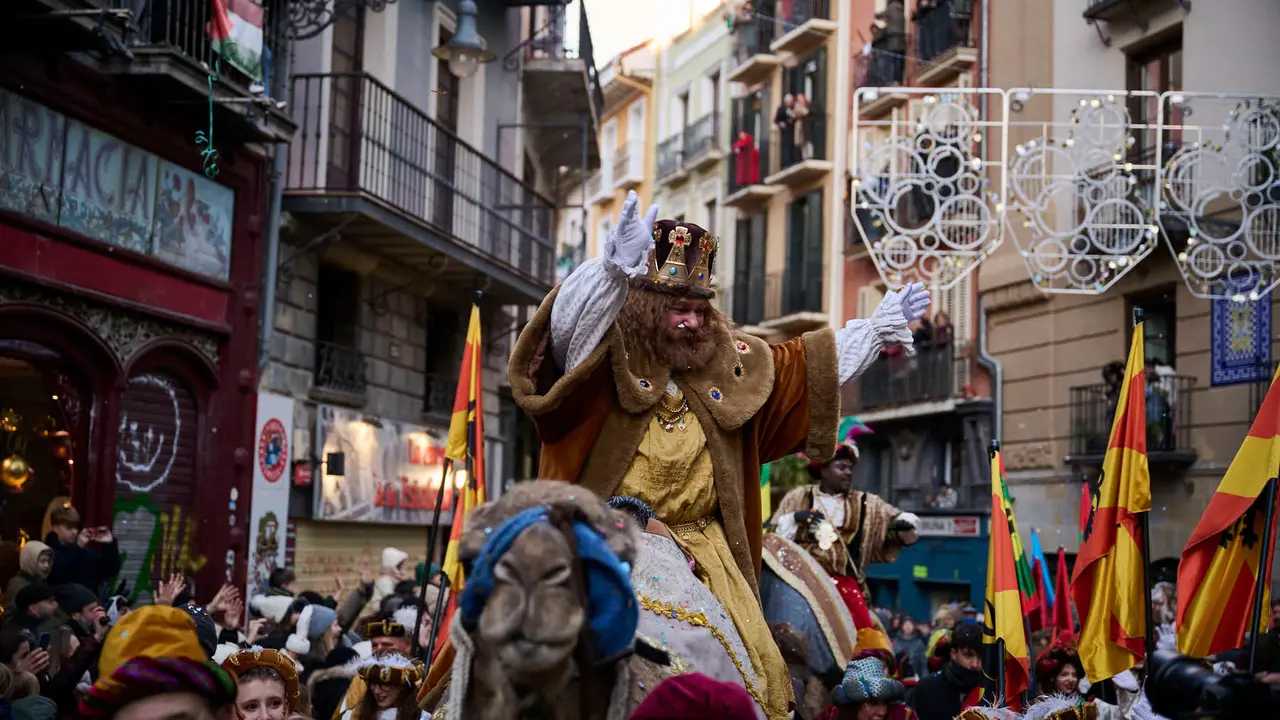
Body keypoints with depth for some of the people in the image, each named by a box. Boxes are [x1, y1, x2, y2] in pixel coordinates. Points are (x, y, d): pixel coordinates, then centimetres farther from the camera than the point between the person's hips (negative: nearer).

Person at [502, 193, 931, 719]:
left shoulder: (727, 362, 13)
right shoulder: (609, 357, -7)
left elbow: (803, 364, 26)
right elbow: (570, 328, -29)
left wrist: (873, 331, 28)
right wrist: (614, 269, -48)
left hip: (704, 552, 6)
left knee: (755, 673, 3)